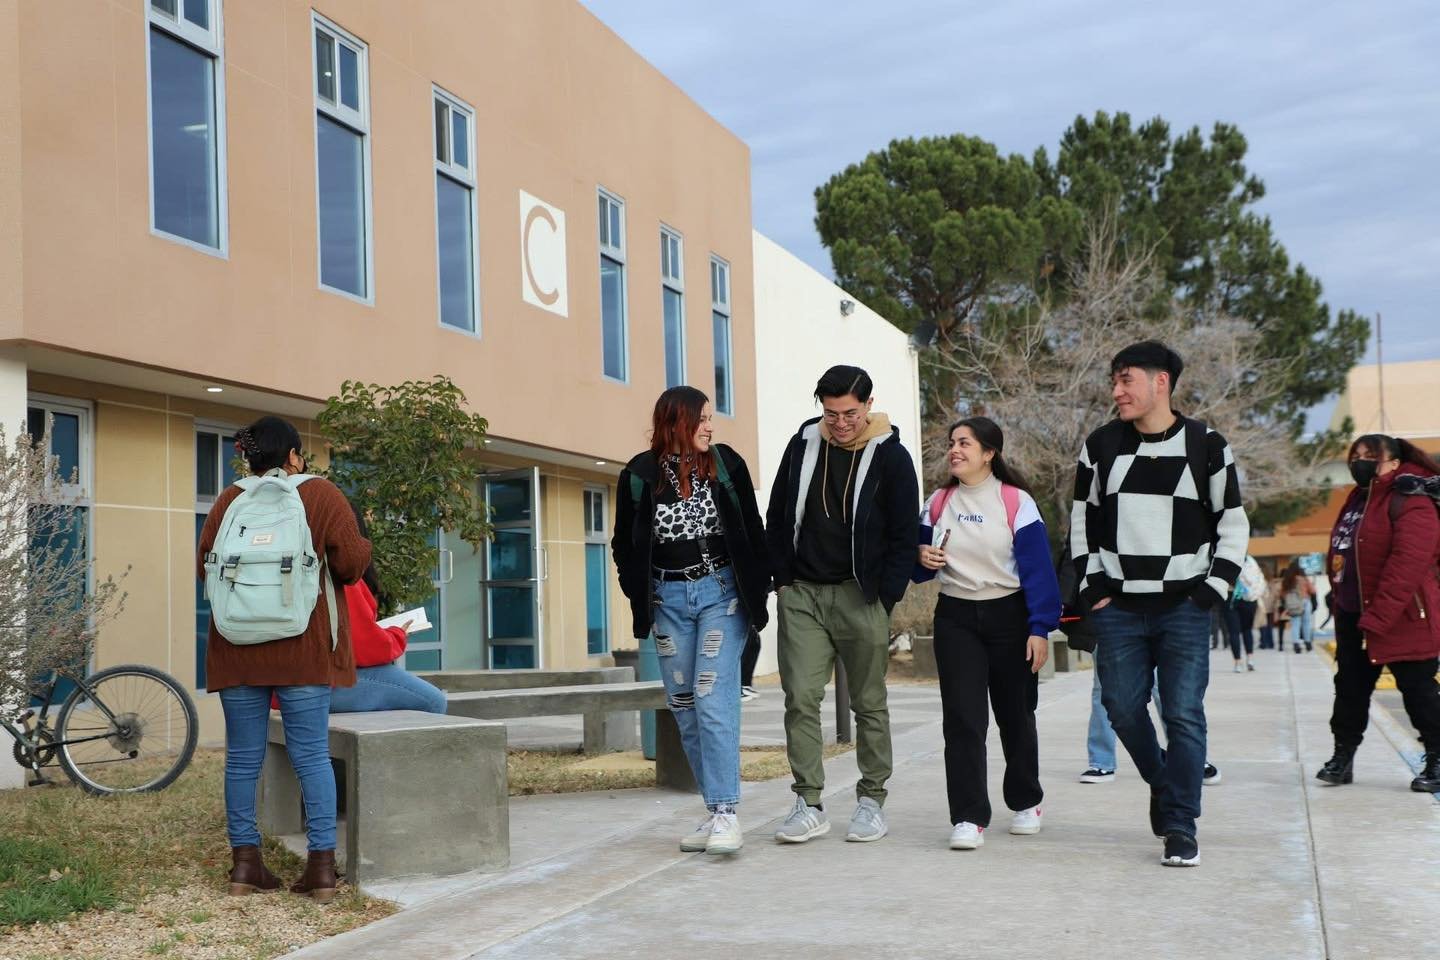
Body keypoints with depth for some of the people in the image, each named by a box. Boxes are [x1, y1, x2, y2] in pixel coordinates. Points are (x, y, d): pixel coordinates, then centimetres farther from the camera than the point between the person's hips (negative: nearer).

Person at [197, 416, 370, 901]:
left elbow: (205, 563, 8)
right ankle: (322, 864, -1)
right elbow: (350, 563, -7)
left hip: (238, 648, 2)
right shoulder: (321, 494, -1)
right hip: (303, 647, -2)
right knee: (312, 753, 1)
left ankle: (245, 861, 10)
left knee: (243, 756, 9)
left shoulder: (229, 500, 6)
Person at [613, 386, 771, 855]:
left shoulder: (726, 465, 0)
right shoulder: (640, 474, 0)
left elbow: (753, 531, 7)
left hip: (721, 592, -2)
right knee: (684, 709, 5)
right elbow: (624, 544, 11)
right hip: (668, 599, 2)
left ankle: (726, 812, -13)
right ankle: (714, 810, 14)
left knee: (713, 698, -14)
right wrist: (641, 597, 3)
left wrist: (758, 589, 1)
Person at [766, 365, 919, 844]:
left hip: (861, 597, -2)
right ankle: (809, 804, -1)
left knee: (869, 703, 6)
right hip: (801, 594, 3)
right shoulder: (803, 444, 6)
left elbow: (904, 536, -1)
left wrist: (883, 600, -7)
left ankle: (871, 801, 17)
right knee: (800, 697, -5)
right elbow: (777, 518, 13)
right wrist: (782, 580, 6)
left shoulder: (891, 458, -3)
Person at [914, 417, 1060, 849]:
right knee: (962, 718, -9)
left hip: (1008, 617, -2)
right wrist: (923, 558, -9)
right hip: (955, 617, 2)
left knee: (1015, 716, 11)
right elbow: (918, 559, 15)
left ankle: (1026, 803, 33)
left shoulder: (1017, 502, -6)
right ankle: (968, 818, -8)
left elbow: (1038, 567, -8)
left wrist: (1040, 628, -13)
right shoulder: (938, 503, 6)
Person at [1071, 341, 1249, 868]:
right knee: (1122, 707, 3)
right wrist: (1093, 586, 4)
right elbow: (1083, 520, 12)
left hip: (1184, 608, -2)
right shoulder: (1101, 446, 6)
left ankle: (1180, 826, 3)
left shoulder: (1206, 446, -1)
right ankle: (1163, 783, 30)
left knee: (1183, 715, -5)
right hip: (1119, 608, 3)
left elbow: (1233, 525, 5)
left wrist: (1213, 590, -4)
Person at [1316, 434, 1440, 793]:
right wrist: (1340, 602, 12)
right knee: (1350, 687, 13)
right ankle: (1343, 756, 22)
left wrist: (1377, 618, -28)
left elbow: (1407, 565, -26)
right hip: (1352, 616, 9)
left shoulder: (1411, 503, -17)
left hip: (1401, 619, -9)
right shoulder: (1357, 499, 14)